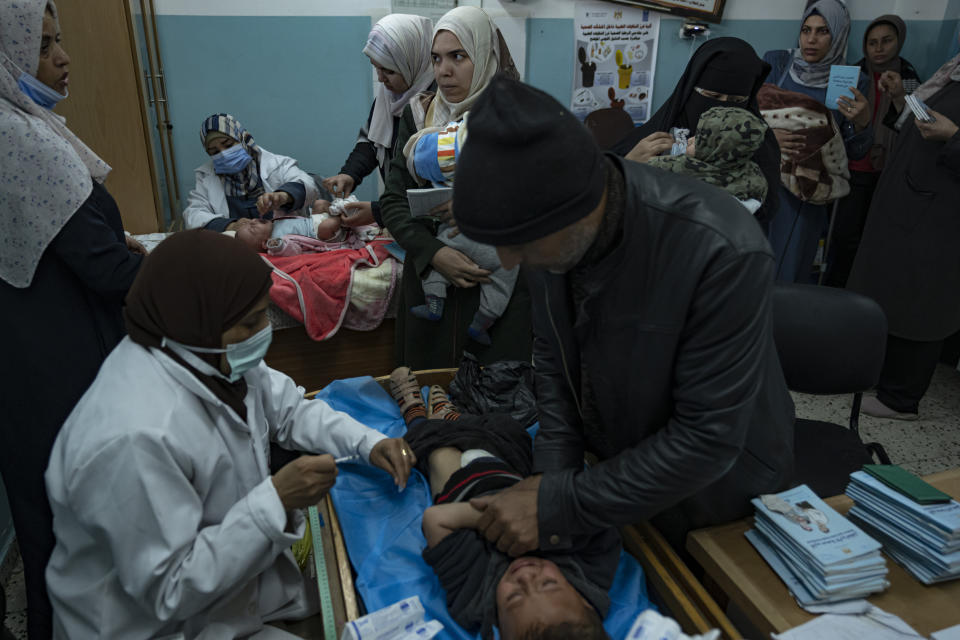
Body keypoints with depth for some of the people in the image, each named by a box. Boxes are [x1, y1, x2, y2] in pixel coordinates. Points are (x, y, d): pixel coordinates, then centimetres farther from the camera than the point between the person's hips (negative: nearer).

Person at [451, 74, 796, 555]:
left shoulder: (723, 252, -37)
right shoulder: (548, 226, -18)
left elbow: (708, 441, -31)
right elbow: (551, 352, -3)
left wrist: (559, 506, -27)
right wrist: (552, 471, -14)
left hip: (718, 493, -4)